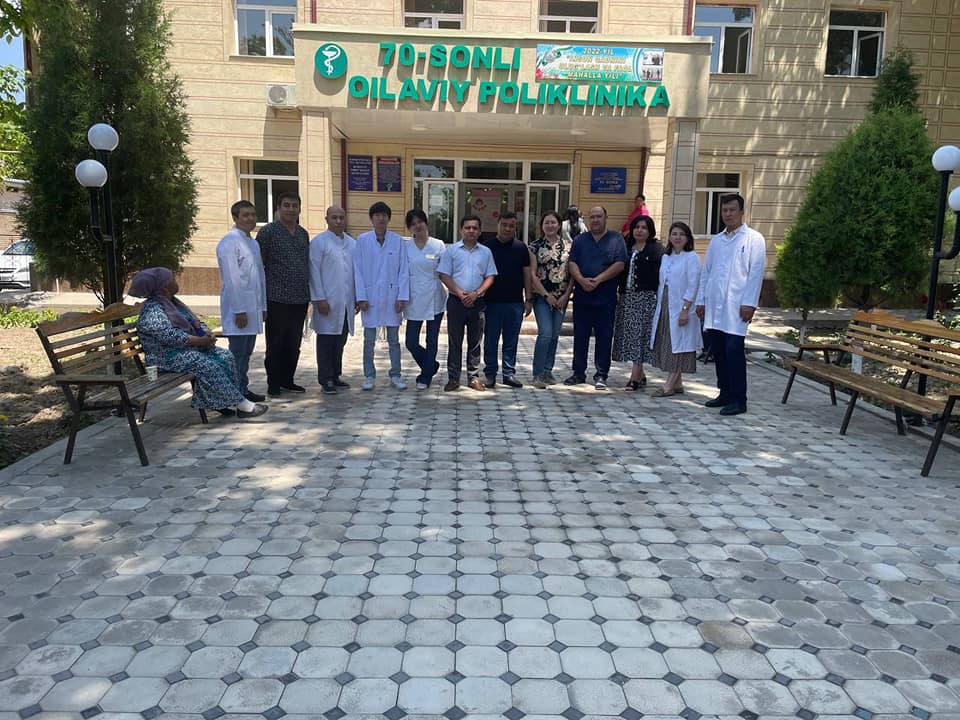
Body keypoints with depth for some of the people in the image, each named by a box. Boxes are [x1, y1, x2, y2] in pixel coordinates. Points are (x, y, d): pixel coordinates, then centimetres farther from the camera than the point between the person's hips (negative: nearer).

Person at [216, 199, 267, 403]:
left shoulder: (254, 243, 17)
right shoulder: (230, 241, -10)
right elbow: (231, 279, -15)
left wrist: (263, 306, 16)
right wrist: (239, 310, -18)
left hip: (253, 307, 8)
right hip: (238, 307, -8)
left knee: (246, 351, 14)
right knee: (238, 352, -3)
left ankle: (244, 390, 22)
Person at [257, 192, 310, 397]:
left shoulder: (303, 234, 13)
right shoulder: (268, 231, -4)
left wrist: (309, 293, 15)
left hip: (300, 299, 5)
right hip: (277, 298, -5)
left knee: (294, 344, 11)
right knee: (276, 343, 3)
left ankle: (287, 380, 23)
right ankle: (273, 384, 13)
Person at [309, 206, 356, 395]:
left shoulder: (352, 243, 13)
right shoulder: (319, 242, -3)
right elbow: (314, 272, -7)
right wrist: (319, 299, -12)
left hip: (346, 303, 5)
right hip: (328, 302, -5)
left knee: (340, 341, 11)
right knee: (326, 342, 0)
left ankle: (335, 376, 21)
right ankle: (325, 380, 7)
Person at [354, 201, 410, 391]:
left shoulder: (398, 241, 2)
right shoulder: (362, 240, 2)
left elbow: (404, 271, 2)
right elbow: (358, 270, 1)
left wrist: (402, 297, -4)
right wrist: (361, 297, -5)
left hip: (392, 295, 0)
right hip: (370, 295, 0)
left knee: (394, 339, 8)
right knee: (369, 340, 5)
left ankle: (395, 375, 16)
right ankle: (369, 376, 15)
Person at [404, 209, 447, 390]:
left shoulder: (438, 245, 0)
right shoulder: (405, 247, 2)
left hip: (435, 300, -1)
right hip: (414, 301, 1)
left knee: (432, 341, 6)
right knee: (411, 342, 0)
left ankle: (425, 377, 21)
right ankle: (431, 366, 27)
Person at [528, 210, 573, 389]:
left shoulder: (567, 246, 8)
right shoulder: (536, 245, -1)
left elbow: (572, 273, 7)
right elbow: (532, 274, -5)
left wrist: (566, 295, -3)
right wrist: (546, 295, -10)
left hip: (561, 298, 4)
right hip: (542, 296, -4)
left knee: (555, 335, 7)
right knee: (545, 333, -14)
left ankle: (547, 371, 18)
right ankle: (538, 374, -8)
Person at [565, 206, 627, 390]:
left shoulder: (616, 240, 4)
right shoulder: (580, 240, 13)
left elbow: (619, 264, -6)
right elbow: (572, 263, 4)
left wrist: (598, 280, -14)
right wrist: (581, 280, -14)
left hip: (606, 299, -3)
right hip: (582, 297, 3)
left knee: (604, 338, 1)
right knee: (580, 337, 7)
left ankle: (601, 375, 8)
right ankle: (579, 373, 16)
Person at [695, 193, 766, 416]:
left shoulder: (754, 239, 2)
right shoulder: (716, 240, 18)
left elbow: (756, 272, -5)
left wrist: (749, 303, -13)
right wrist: (701, 301, 12)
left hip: (736, 306, -5)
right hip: (714, 306, 6)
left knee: (734, 351, -8)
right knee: (718, 351, 8)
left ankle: (738, 400, -1)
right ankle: (725, 393, 19)